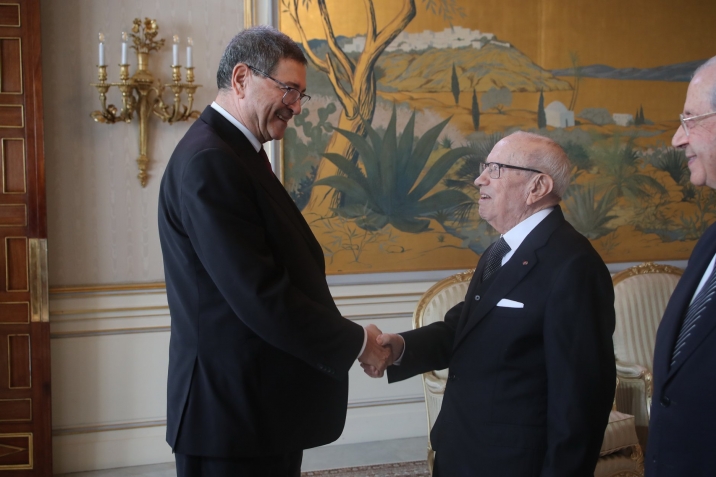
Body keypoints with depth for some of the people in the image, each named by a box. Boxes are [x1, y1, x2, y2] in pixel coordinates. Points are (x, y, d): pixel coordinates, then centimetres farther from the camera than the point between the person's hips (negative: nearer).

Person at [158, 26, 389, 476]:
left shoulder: (236, 153, 12)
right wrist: (355, 341, -13)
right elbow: (260, 297, -24)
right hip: (236, 411, -9)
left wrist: (347, 338, 5)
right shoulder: (209, 161, -19)